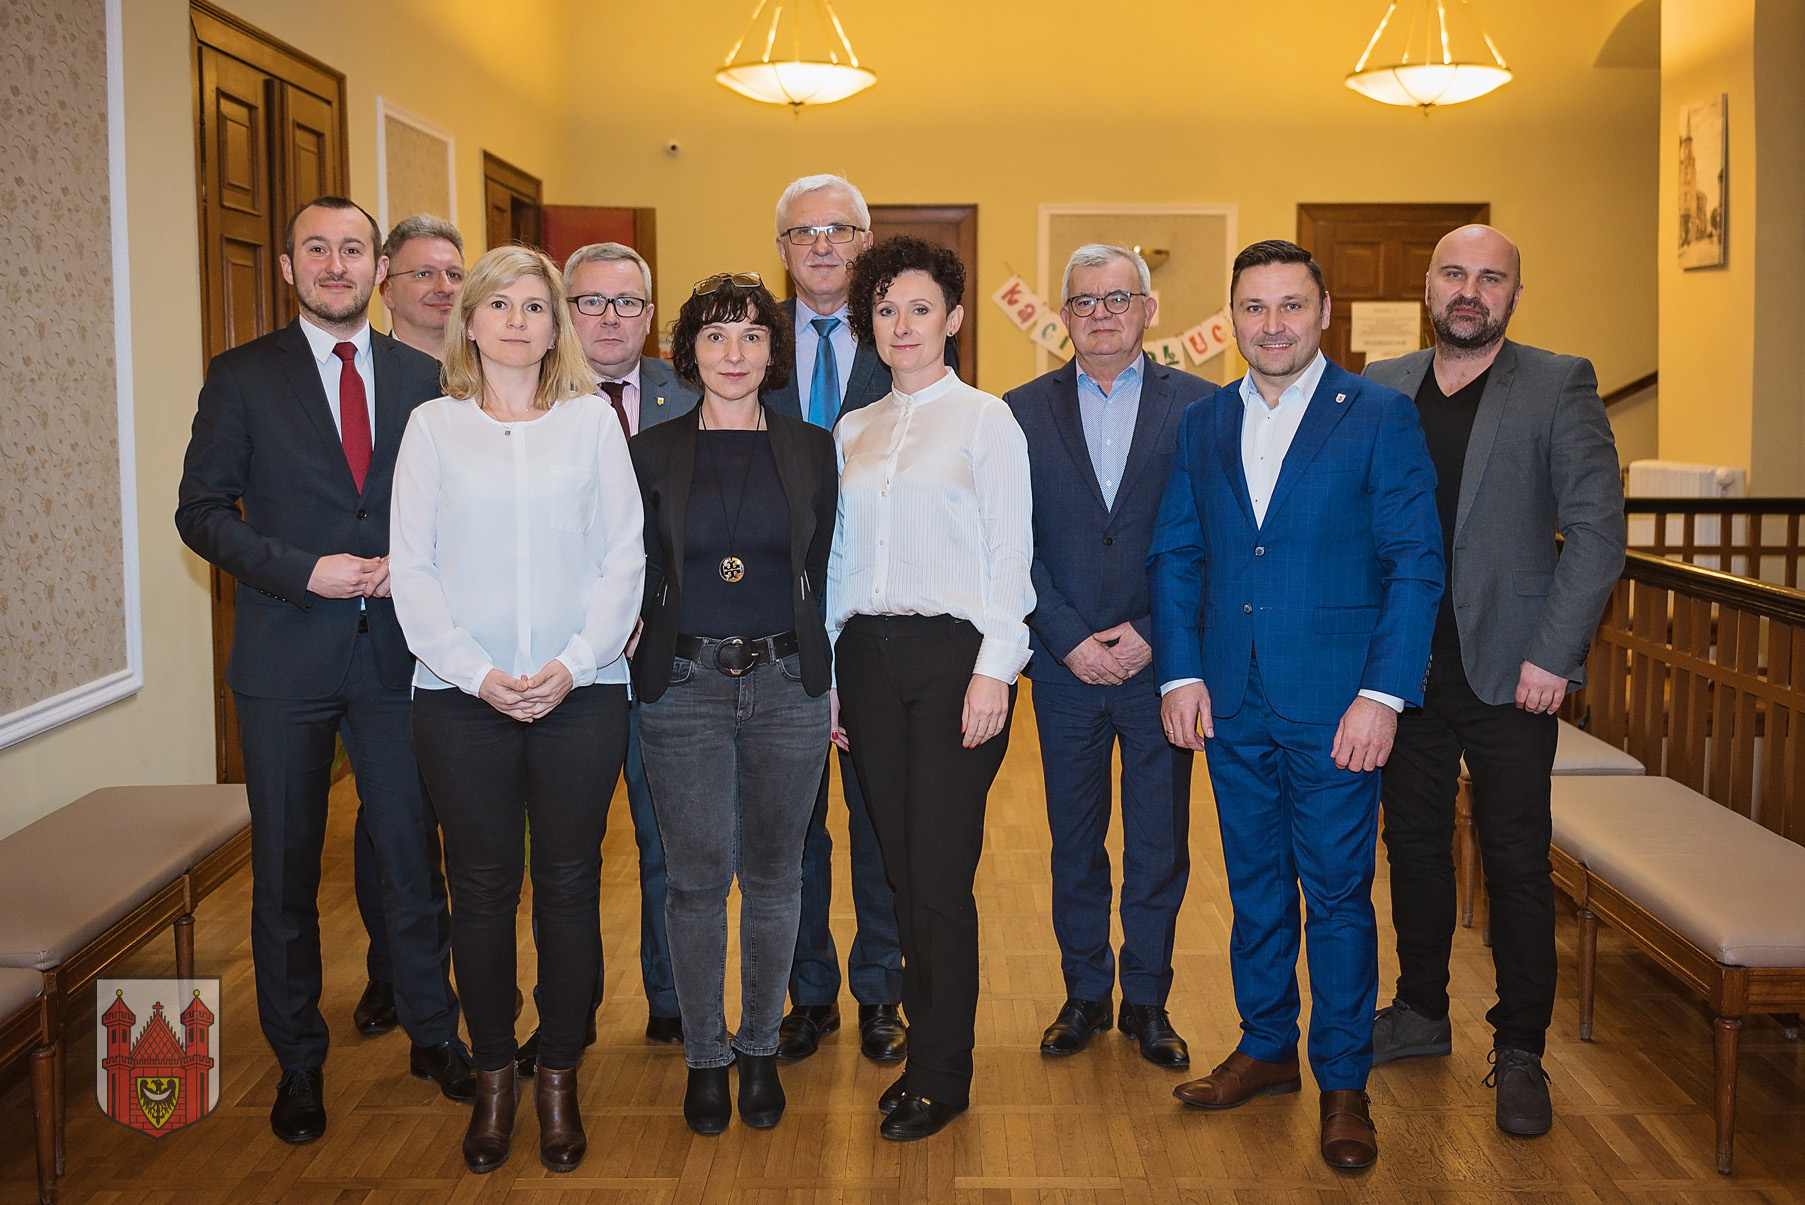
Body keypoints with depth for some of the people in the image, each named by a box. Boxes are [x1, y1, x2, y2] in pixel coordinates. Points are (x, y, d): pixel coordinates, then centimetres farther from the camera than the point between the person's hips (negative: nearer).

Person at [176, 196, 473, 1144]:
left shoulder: (423, 377, 6)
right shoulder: (242, 376, 0)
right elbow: (202, 511, -3)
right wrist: (304, 570, -15)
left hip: (397, 649, 2)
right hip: (286, 658, -1)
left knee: (413, 856, 10)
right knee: (285, 873, 9)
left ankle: (433, 1034, 28)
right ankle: (298, 1063, 25)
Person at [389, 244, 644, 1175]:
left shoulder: (591, 419, 7)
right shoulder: (433, 426, 7)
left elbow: (624, 557, 3)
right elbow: (411, 567, 2)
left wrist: (573, 663, -9)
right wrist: (477, 671, -9)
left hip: (581, 692, 0)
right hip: (461, 695, 0)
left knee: (570, 887, 5)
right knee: (481, 889, 6)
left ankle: (559, 1077, 20)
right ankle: (493, 1077, 21)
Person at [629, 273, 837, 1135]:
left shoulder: (811, 450, 6)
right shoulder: (652, 453, 3)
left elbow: (827, 573, 8)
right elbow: (636, 580, 5)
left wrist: (833, 680, 4)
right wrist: (632, 667, -4)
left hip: (786, 685, 1)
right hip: (683, 688, -1)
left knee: (773, 875, 9)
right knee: (695, 878, 2)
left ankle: (761, 1048, 26)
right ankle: (705, 1054, 20)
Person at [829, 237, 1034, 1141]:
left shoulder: (984, 417, 2)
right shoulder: (852, 432, 15)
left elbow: (1011, 552, -3)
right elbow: (841, 563, 15)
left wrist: (993, 668, -11)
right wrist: (828, 678, 10)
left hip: (953, 651, -4)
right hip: (868, 655, 5)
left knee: (941, 871, -5)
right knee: (899, 864, 7)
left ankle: (942, 1076, 7)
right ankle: (926, 1042, 20)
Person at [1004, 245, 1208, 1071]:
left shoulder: (1201, 407, 0)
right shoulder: (1023, 412, 4)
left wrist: (1151, 634, -11)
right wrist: (1068, 639, -9)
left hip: (1161, 661, -1)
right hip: (1064, 663, 1)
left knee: (1160, 843, 8)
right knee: (1074, 841, 12)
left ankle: (1147, 1000, 24)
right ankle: (1084, 994, 27)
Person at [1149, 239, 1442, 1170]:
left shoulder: (1381, 416, -3)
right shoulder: (1202, 423, 10)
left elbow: (1416, 561, -6)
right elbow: (1175, 556, 11)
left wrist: (1384, 693, -14)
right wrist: (1180, 673, 0)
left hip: (1335, 706, -4)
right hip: (1231, 703, 4)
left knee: (1338, 892, 4)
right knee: (1254, 884, 15)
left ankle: (1342, 1082, 19)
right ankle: (1266, 1048, 31)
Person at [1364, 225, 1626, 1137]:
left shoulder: (1559, 386, -2)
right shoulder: (1378, 389, 9)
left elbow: (1597, 529, -6)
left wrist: (1552, 655, -13)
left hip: (1507, 674, -3)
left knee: (1516, 864, 3)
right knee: (1412, 845, 13)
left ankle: (1519, 1053, 16)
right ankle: (1421, 1012, 31)